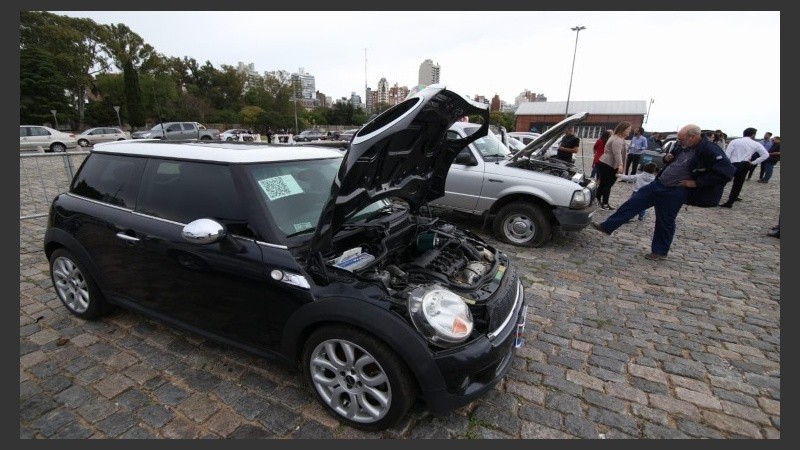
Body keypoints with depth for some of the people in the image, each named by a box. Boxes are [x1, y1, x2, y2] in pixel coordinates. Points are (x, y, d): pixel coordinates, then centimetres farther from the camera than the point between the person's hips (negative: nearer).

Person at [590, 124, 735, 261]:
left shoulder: (709, 151, -18)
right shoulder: (683, 146, 5)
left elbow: (727, 171, -22)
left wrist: (696, 182, -20)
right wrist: (667, 158, 0)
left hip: (675, 192, -7)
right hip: (658, 184, 7)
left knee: (665, 222, 5)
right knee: (632, 203, 3)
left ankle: (659, 251, 23)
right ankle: (606, 226, 9)